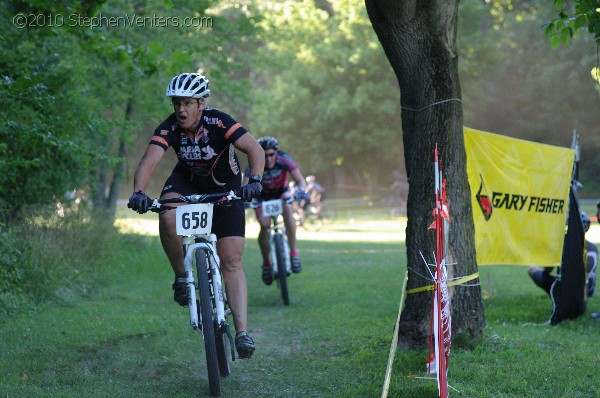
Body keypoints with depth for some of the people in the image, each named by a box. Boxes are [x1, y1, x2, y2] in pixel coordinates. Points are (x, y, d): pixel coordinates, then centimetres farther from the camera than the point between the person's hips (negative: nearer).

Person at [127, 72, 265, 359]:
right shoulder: (169, 128, -22)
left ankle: (242, 332, -14)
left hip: (225, 188, -2)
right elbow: (150, 160, -34)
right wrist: (138, 192, -53)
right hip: (187, 182, 2)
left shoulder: (218, 122, -28)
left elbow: (255, 149, -37)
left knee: (232, 261, -11)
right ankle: (181, 276, -9)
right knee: (168, 217, -33)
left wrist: (254, 181, -55)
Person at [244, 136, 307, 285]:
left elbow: (300, 180, -28)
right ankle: (266, 263, 1)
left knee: (288, 209, -32)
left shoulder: (285, 160, -30)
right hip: (263, 196, 0)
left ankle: (294, 253, -27)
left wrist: (300, 190, -50)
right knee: (264, 226, -21)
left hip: (282, 192, 0)